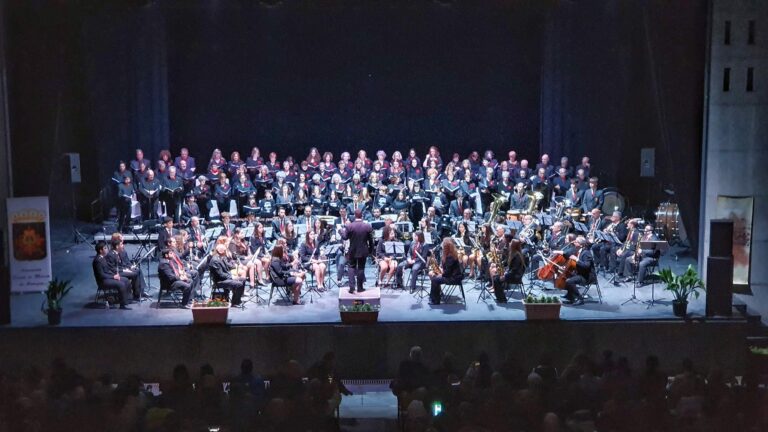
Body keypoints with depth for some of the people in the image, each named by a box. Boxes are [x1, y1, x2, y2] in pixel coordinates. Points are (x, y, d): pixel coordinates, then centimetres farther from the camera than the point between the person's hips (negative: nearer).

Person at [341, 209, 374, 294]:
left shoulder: (349, 226, -14)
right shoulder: (368, 226, -9)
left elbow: (345, 237, -6)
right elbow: (371, 240, -3)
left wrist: (342, 231, 14)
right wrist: (370, 250, 11)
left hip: (352, 251, -1)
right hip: (363, 251, 1)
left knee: (351, 267, 10)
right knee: (361, 268, 10)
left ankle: (352, 287, -2)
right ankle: (360, 287, 15)